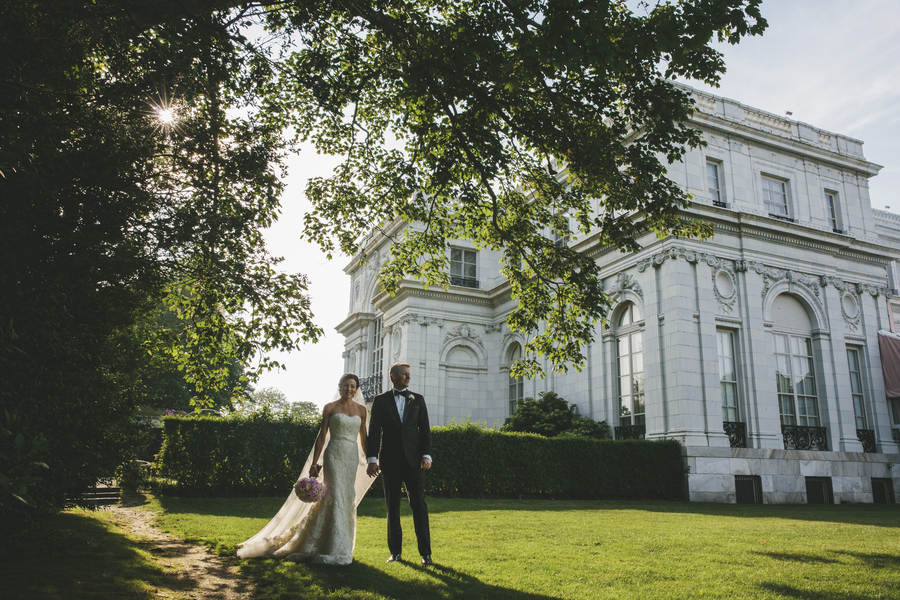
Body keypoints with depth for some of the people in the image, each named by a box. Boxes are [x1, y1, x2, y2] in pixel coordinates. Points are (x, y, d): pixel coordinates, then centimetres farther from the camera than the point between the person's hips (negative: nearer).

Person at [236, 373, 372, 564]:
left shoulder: (361, 409, 10)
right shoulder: (330, 408, 0)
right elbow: (321, 437, -1)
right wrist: (314, 463, -5)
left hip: (353, 457, 4)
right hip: (334, 455, -4)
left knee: (348, 499, 6)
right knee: (336, 497, -11)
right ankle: (335, 549, -5)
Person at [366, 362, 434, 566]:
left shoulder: (417, 399, 9)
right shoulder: (381, 400, 6)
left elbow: (425, 429, 6)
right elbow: (374, 431, 2)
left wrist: (427, 455, -5)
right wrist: (372, 459, -5)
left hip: (414, 460, 0)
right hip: (390, 461, 0)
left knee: (419, 504, -3)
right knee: (392, 507, 7)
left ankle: (425, 552, 1)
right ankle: (395, 551, 17)